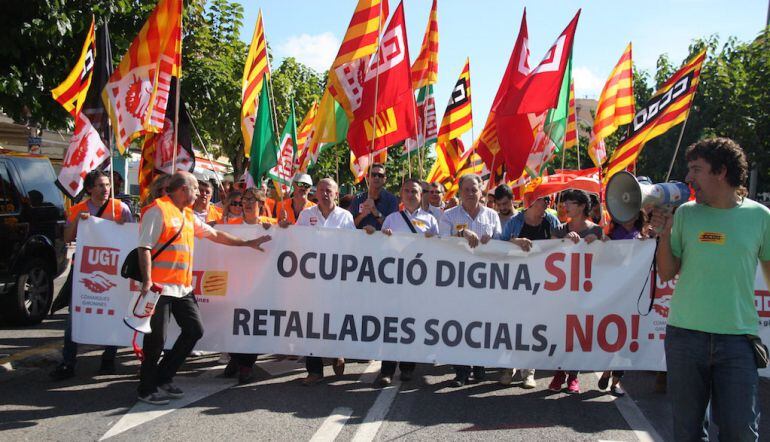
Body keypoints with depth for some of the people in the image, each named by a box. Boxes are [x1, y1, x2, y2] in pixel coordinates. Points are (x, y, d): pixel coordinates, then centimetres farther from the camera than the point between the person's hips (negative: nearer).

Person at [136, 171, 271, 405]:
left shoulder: (188, 216, 18)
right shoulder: (158, 210, -9)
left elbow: (216, 235, 26)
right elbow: (145, 247, -15)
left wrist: (248, 243, 28)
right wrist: (147, 280, -23)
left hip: (183, 287, 9)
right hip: (161, 287, -9)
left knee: (194, 330, 9)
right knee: (156, 338, -3)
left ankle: (163, 377, 21)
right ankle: (147, 389, 12)